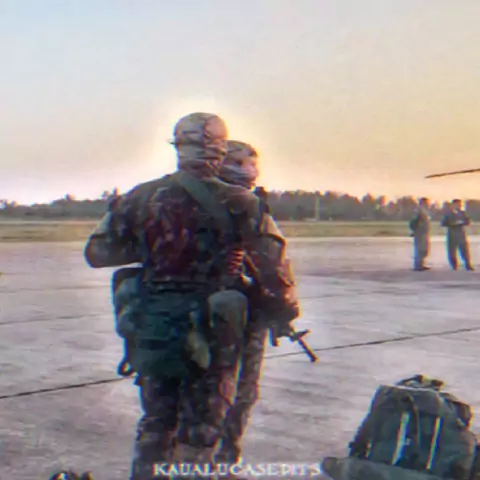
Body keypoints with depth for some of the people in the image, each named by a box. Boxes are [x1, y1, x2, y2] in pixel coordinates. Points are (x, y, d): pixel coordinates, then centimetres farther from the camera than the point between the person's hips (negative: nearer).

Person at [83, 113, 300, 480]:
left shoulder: (141, 198, 1)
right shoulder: (237, 203, -9)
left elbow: (97, 251, 6)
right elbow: (273, 265, -12)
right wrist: (285, 313, 3)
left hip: (150, 329, 3)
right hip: (210, 333, -3)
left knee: (156, 423, 20)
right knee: (199, 431, 10)